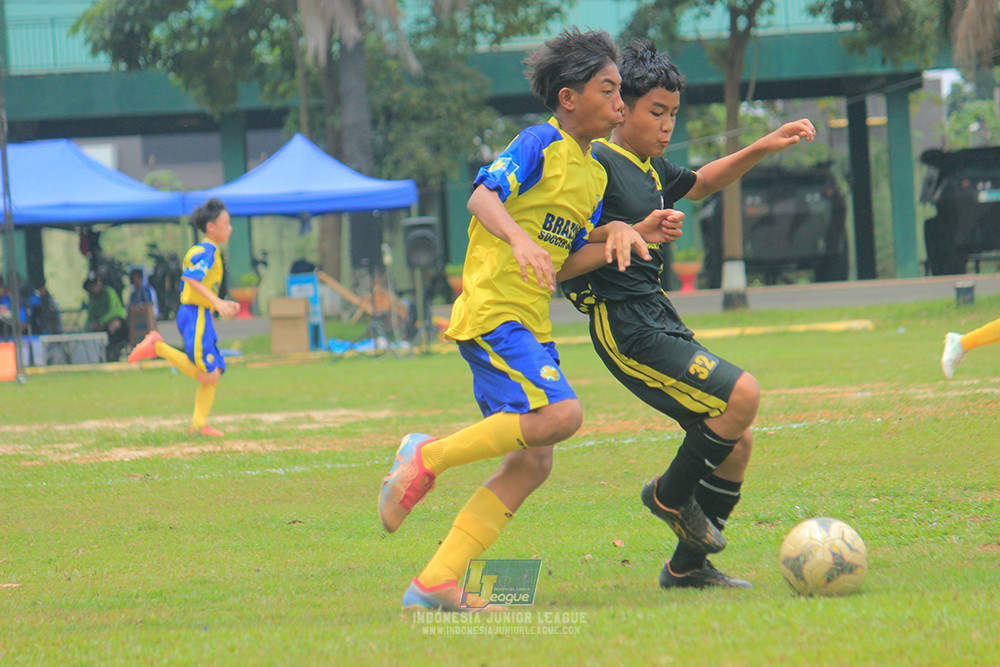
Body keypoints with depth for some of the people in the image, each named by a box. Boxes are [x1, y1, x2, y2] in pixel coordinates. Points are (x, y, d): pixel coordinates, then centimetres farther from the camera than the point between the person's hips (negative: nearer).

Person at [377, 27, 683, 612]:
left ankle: (435, 584, 3)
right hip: (493, 310, -9)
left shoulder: (594, 175, 19)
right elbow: (483, 197, -19)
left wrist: (629, 237, 2)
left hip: (529, 324, 9)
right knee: (560, 414, -25)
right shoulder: (541, 144, -6)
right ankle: (428, 456, -12)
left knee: (532, 463, 3)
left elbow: (564, 264, 14)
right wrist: (521, 240, -36)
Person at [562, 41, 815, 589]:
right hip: (625, 325, -10)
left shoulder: (652, 169, 18)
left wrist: (764, 148, 29)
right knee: (741, 394, -21)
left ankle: (687, 566, 17)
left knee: (736, 442, 7)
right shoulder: (598, 165, -9)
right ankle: (672, 494, 0)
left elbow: (701, 184, 38)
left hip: (659, 318, 10)